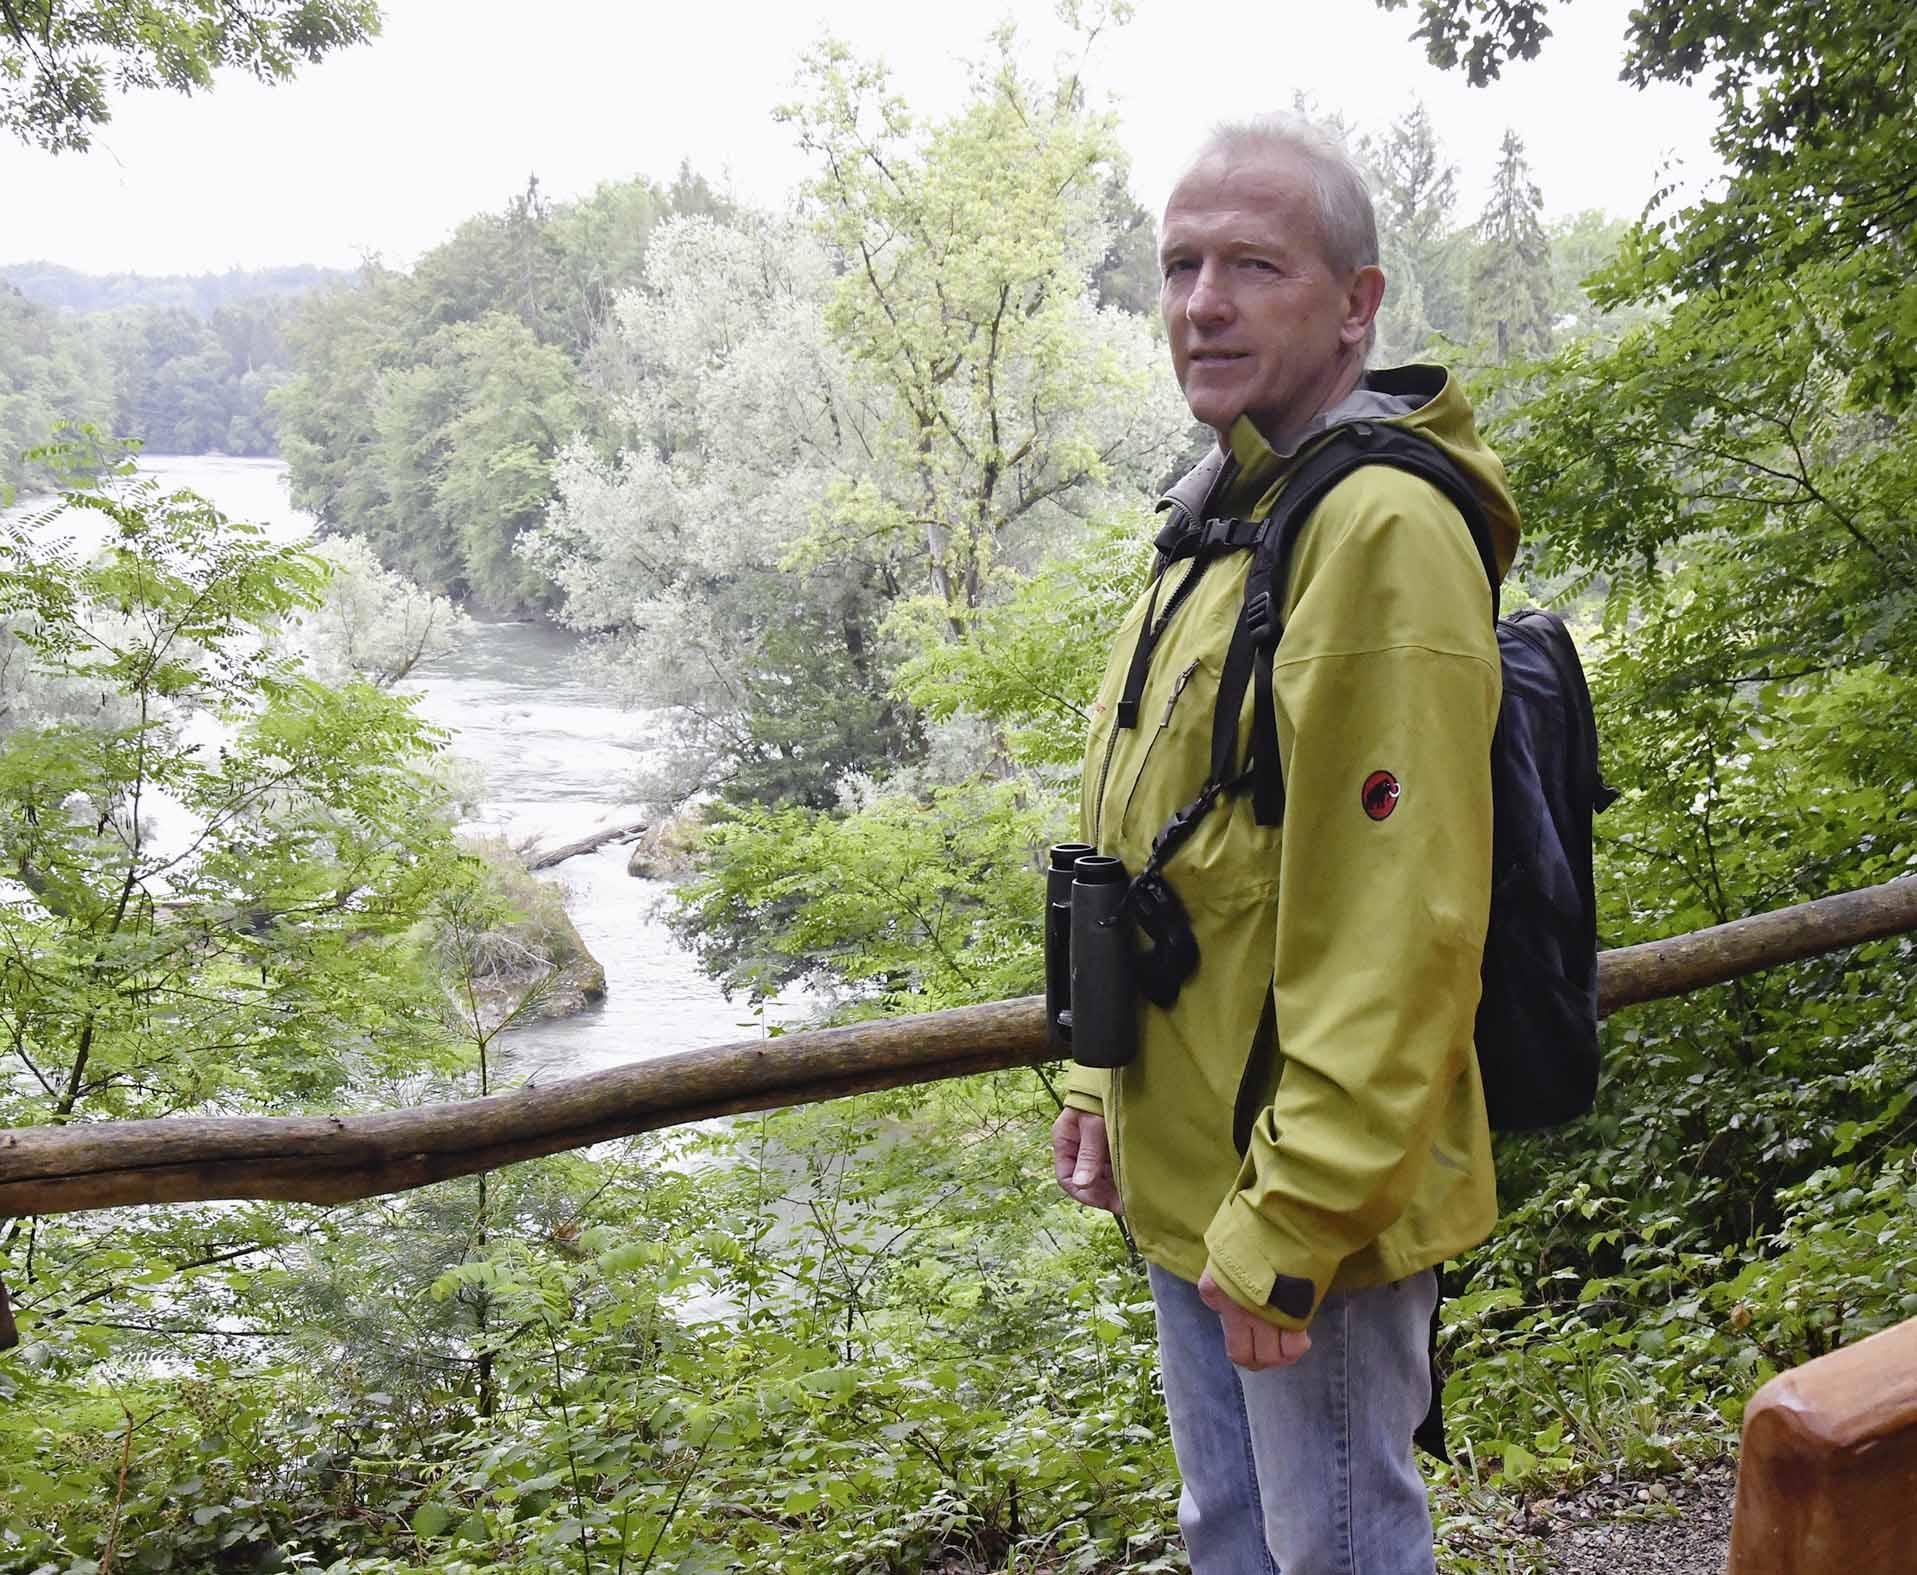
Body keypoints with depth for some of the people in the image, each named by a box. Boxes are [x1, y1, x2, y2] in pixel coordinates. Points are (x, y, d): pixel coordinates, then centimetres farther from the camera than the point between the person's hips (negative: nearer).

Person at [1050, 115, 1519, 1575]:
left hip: (1308, 1197, -9)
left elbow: (1393, 931, -26)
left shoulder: (1384, 529, -21)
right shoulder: (1225, 524, 11)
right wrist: (1107, 1083, 15)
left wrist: (1287, 1229, -23)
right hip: (1190, 1177, 9)